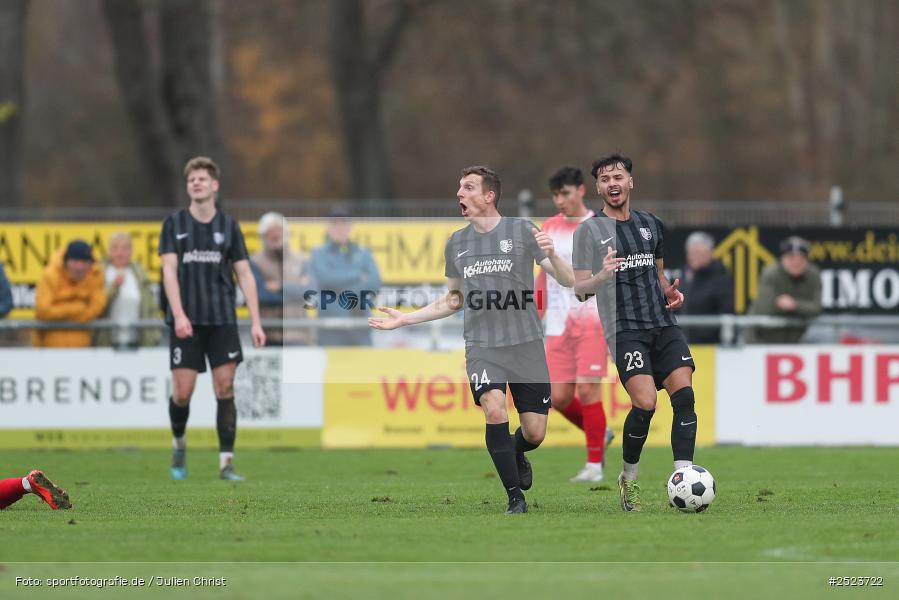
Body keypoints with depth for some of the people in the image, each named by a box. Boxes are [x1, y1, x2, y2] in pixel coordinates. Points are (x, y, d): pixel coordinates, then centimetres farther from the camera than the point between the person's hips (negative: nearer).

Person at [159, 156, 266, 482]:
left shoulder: (228, 226, 7)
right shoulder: (174, 224, 3)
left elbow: (245, 274, 6)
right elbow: (169, 270, -4)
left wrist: (256, 322, -2)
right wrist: (178, 314, -18)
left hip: (222, 320, 1)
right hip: (186, 321, -1)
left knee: (225, 388, -6)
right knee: (182, 391, -4)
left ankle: (226, 463, -4)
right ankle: (178, 443, 26)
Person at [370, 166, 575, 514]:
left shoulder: (521, 231, -3)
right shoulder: (457, 244, 9)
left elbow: (568, 281, -6)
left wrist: (550, 254, -26)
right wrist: (405, 319, 15)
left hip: (525, 345, -2)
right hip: (482, 346, 2)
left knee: (534, 433, -2)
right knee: (494, 410, -24)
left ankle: (516, 454, 36)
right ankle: (516, 498, -13)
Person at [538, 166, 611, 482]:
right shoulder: (550, 227, 12)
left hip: (592, 319, -5)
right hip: (559, 323, 5)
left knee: (587, 389, -12)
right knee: (559, 397, -1)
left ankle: (595, 465, -3)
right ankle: (599, 434, 26)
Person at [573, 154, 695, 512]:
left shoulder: (651, 225, 18)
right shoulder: (589, 230, 3)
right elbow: (580, 290, -1)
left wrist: (671, 292, 9)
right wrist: (602, 275, -22)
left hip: (663, 324, 5)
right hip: (624, 330, -5)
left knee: (684, 394, -14)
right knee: (645, 403, -19)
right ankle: (629, 479, 4)